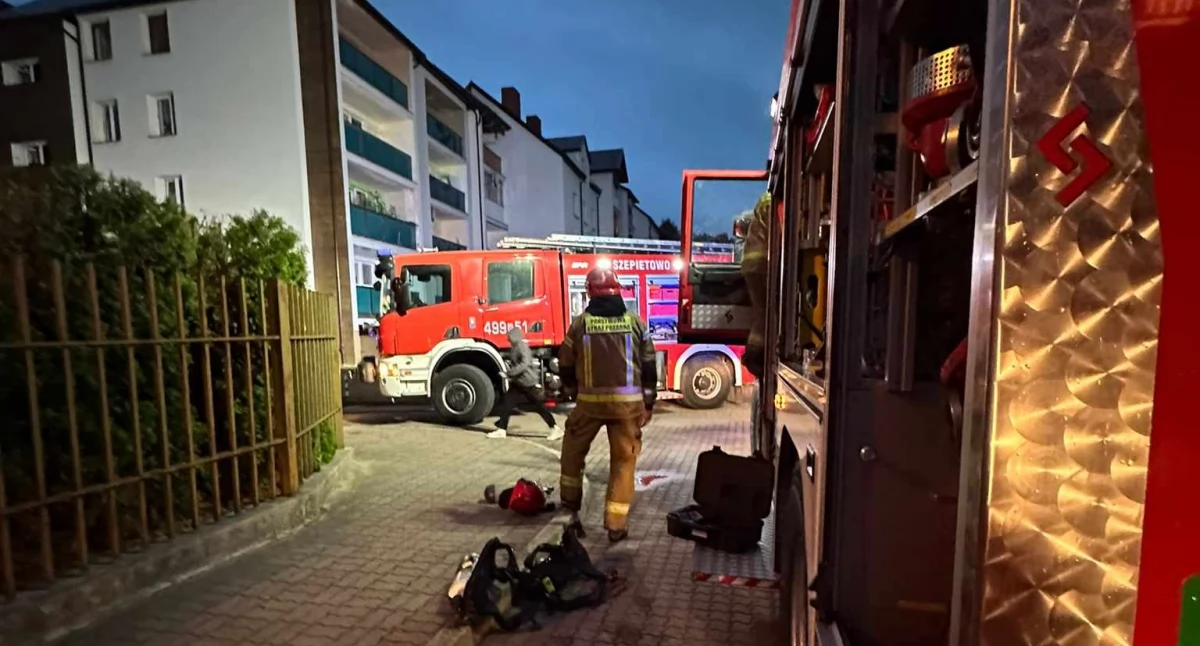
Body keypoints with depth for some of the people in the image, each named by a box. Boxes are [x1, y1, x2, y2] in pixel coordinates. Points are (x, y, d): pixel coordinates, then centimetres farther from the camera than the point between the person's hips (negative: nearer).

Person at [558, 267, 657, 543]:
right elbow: (649, 365, 3)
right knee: (624, 459, 9)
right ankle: (616, 524, 10)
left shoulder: (580, 323, 0)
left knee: (573, 450, 21)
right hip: (627, 402, 0)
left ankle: (570, 506, 32)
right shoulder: (635, 322, 2)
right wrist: (648, 403, 12)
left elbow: (566, 364, 6)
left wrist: (574, 393, 23)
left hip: (590, 401, 0)